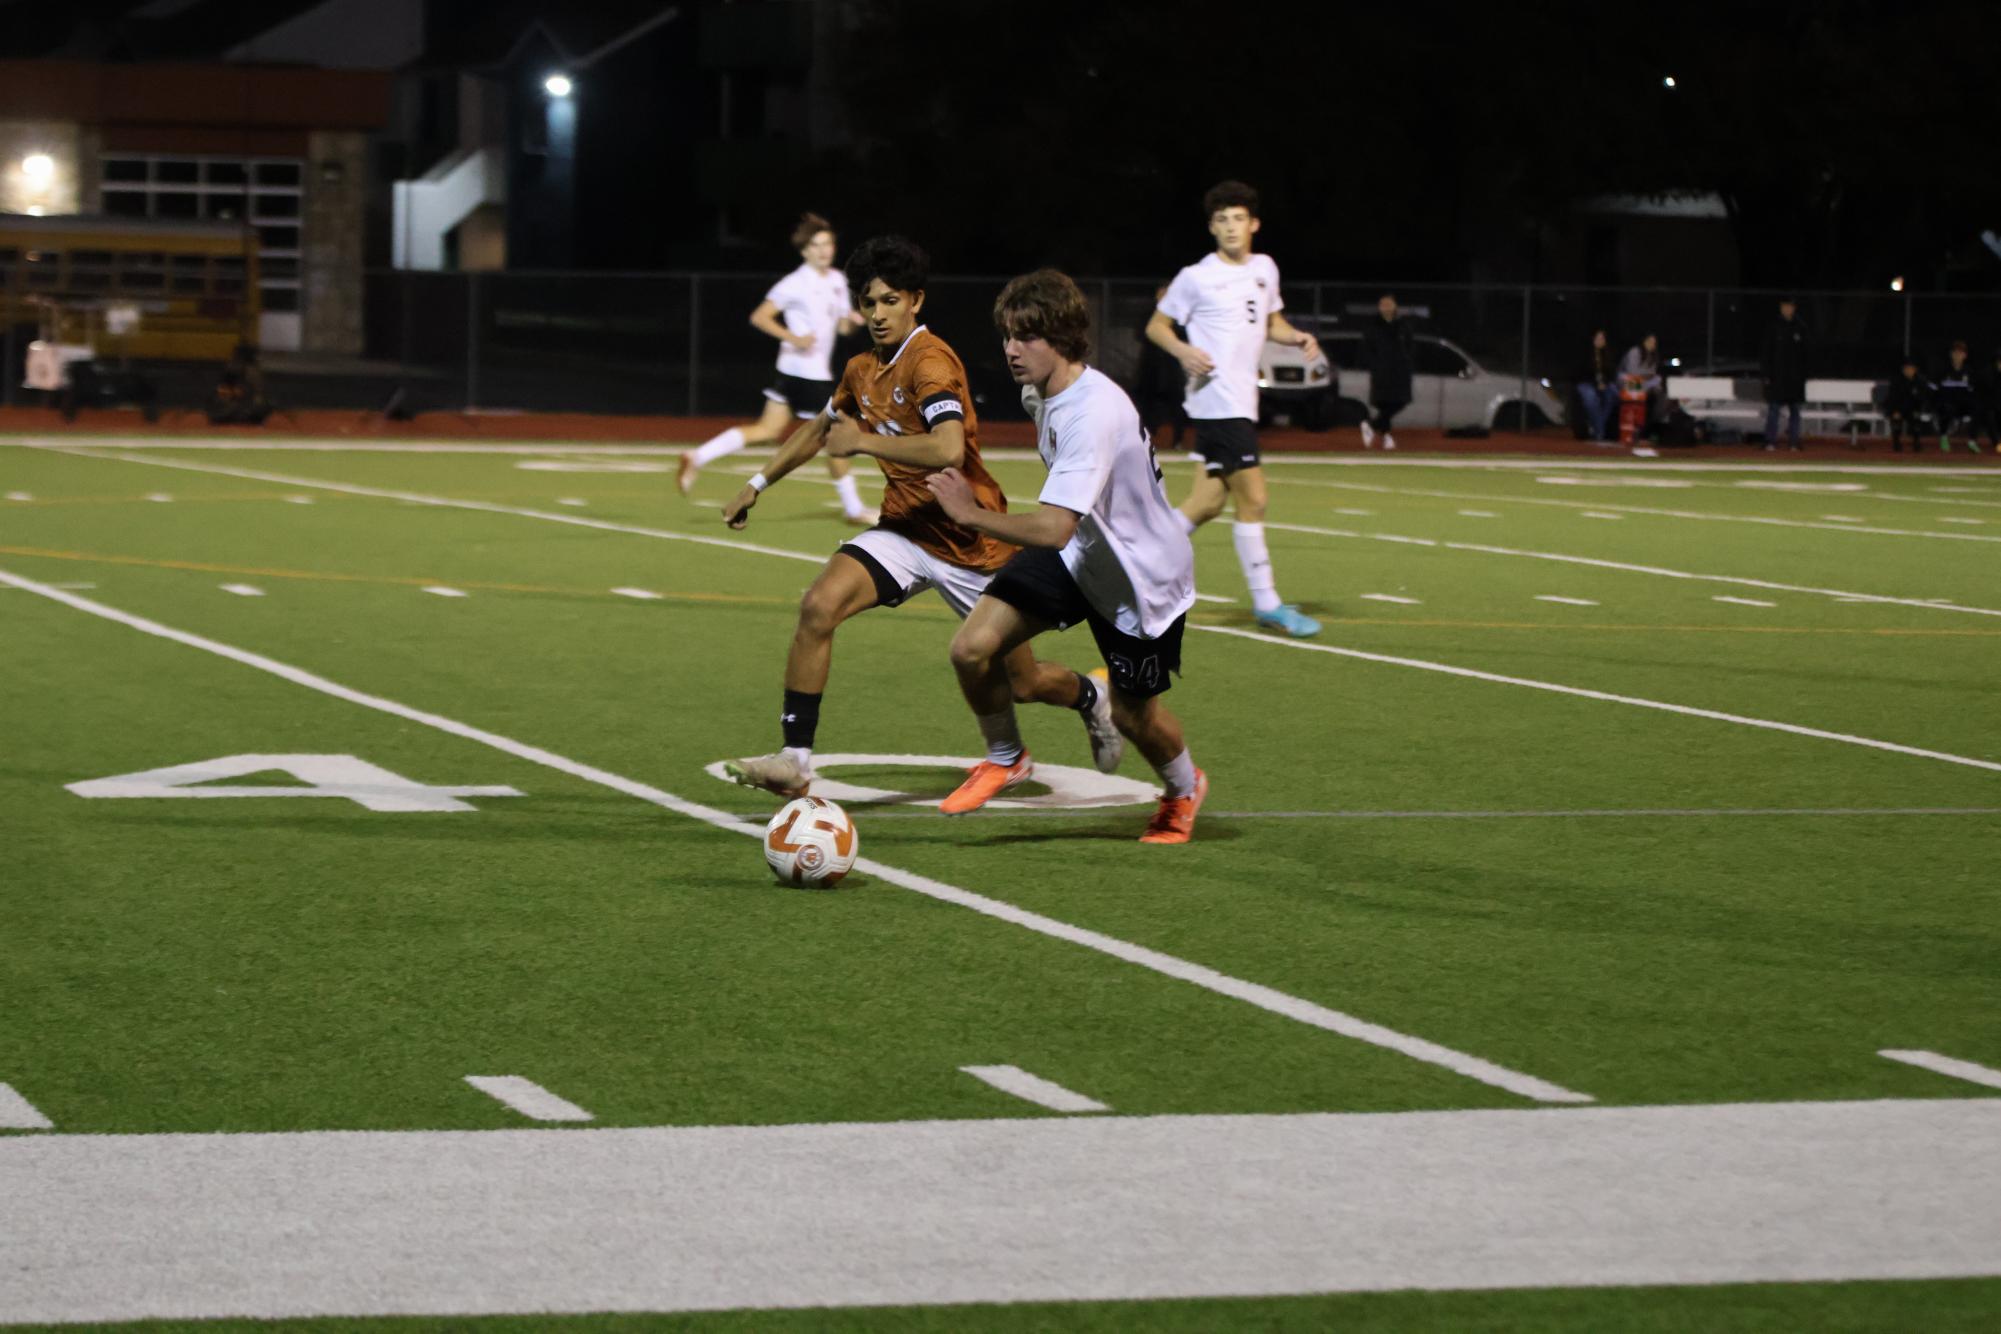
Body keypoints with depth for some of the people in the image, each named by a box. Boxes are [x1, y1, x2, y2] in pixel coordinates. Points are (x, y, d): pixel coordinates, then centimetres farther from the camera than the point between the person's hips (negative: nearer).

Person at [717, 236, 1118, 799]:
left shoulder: (931, 362, -20)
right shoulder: (863, 370, 5)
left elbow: (949, 449, -37)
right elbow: (821, 428, 26)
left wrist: (863, 440, -29)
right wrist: (756, 485, 26)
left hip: (970, 540, -6)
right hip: (904, 531, 6)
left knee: (1023, 681, 8)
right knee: (818, 606, -21)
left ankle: (1092, 698, 44)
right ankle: (794, 760, -19)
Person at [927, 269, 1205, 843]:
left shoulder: (1095, 413, -35)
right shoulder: (1038, 391, -6)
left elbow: (1055, 529, -42)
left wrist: (973, 514, -32)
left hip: (1143, 574, -7)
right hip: (1076, 550, 7)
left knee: (1133, 712, 10)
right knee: (972, 648, -13)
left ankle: (1183, 789, 45)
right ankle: (1005, 758, 14)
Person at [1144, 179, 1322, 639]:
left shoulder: (1265, 269, 14)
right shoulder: (1196, 278, -4)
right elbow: (1156, 326, 3)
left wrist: (1298, 338, 6)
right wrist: (1184, 351, -16)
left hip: (1241, 401, 7)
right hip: (1217, 400, -7)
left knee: (1209, 501, 9)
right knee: (1252, 498, -10)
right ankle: (1266, 603, -5)